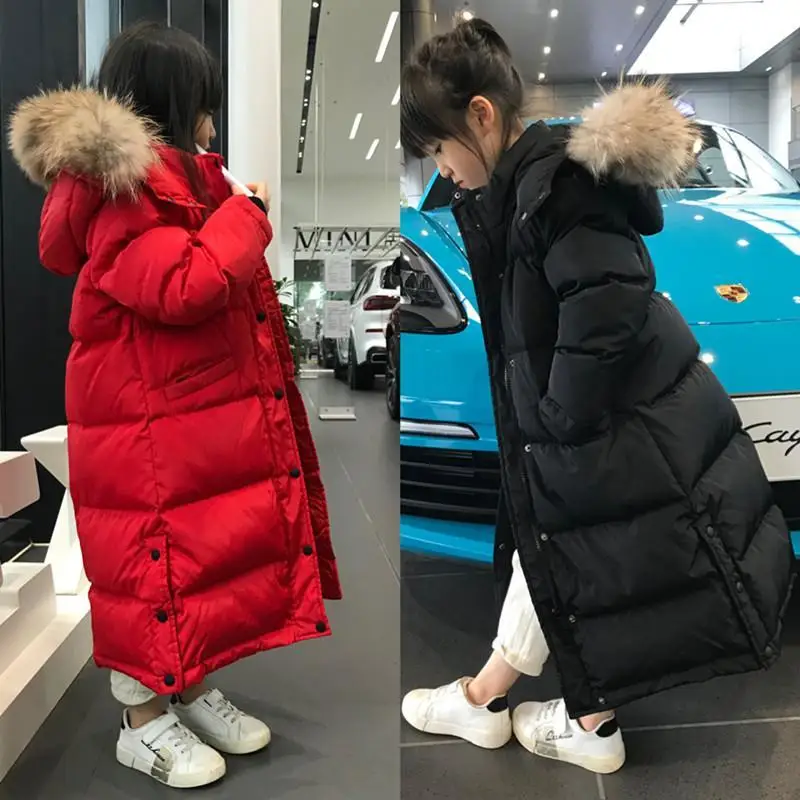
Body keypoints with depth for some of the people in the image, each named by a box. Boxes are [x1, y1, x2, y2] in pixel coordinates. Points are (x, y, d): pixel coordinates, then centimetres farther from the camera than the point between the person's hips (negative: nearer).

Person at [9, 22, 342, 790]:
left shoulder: (170, 179, 15)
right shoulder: (120, 194, -18)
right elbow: (186, 287, -28)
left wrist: (237, 213, 12)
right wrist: (244, 215, -16)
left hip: (206, 420, 10)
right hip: (146, 429, -10)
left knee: (210, 549, 17)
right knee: (152, 561, 3)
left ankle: (194, 691, 36)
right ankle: (144, 723, 23)